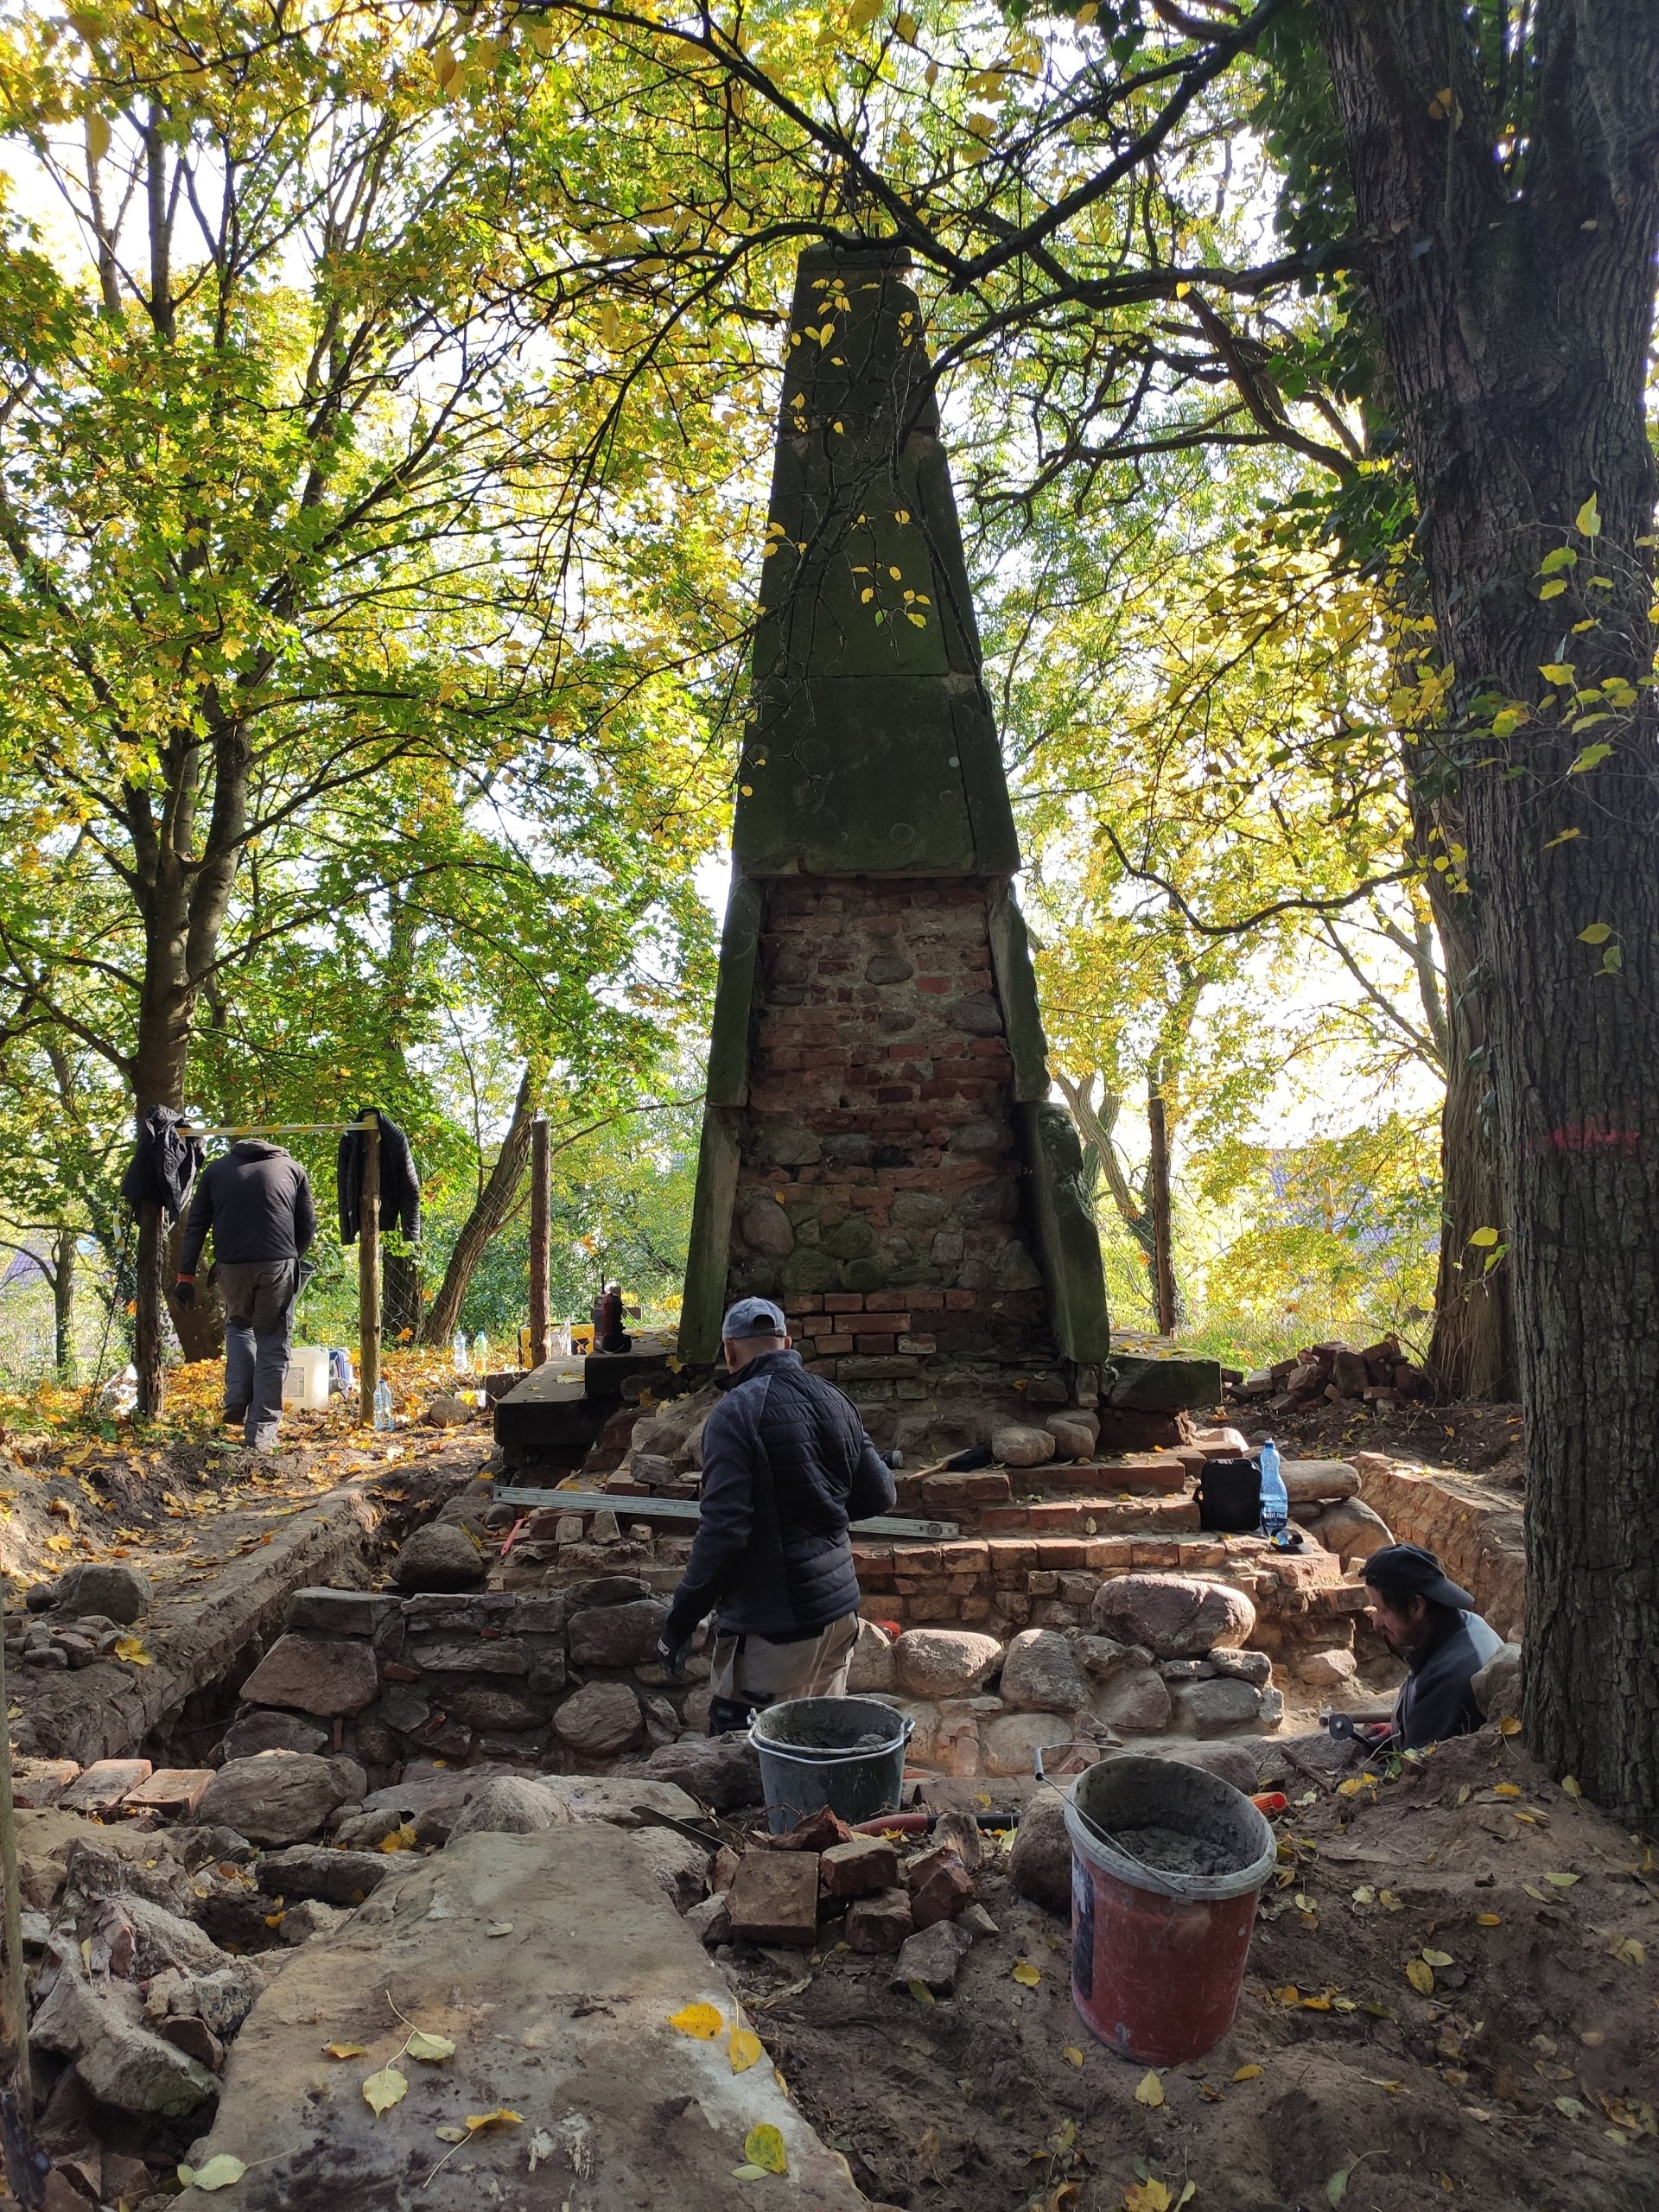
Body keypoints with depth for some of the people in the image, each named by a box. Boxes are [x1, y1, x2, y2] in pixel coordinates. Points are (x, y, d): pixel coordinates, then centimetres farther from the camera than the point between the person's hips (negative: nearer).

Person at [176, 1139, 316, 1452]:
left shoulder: (216, 1169, 18)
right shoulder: (291, 1167, 16)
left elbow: (195, 1226, 11)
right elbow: (308, 1225, 11)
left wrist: (186, 1276, 10)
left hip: (231, 1265, 1)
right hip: (278, 1265, -1)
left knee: (238, 1324, 27)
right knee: (272, 1343, 7)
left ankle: (237, 1398, 9)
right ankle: (261, 1433, 4)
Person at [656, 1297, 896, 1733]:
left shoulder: (737, 1413, -16)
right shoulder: (834, 1401, 6)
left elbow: (722, 1531, -21)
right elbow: (880, 1495, 11)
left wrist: (677, 1623, -12)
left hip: (773, 1627, -7)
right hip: (839, 1611, 8)